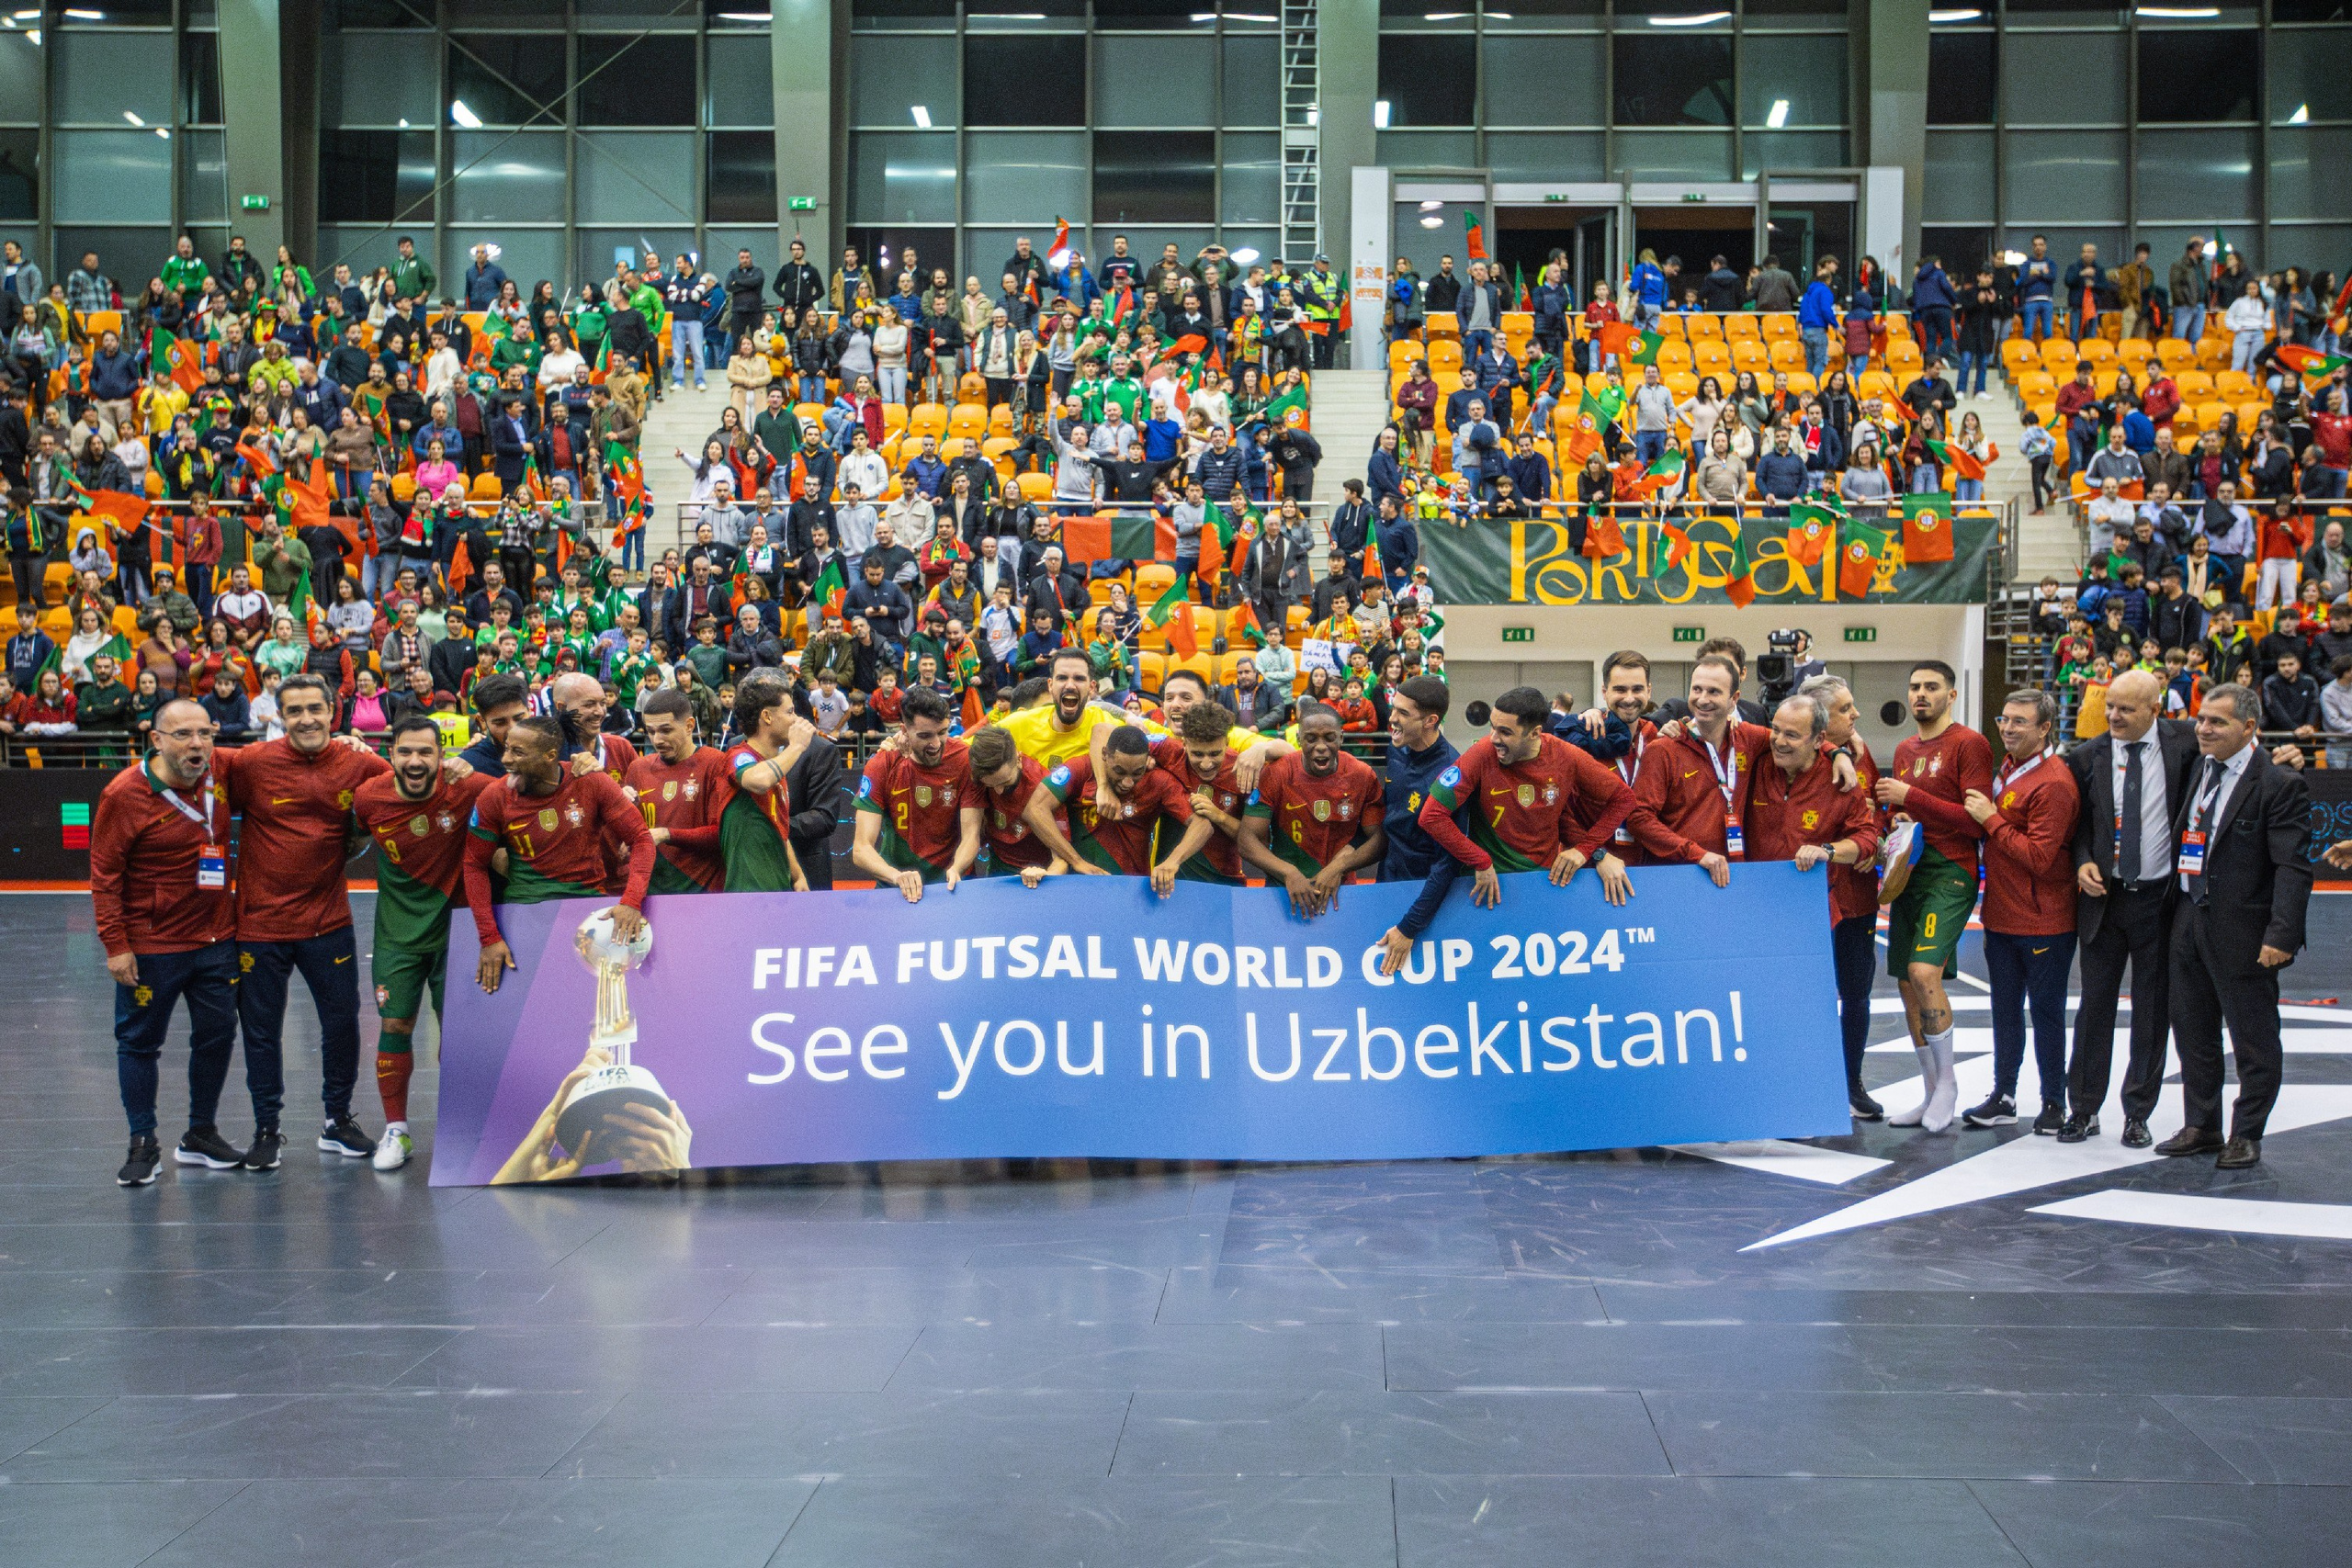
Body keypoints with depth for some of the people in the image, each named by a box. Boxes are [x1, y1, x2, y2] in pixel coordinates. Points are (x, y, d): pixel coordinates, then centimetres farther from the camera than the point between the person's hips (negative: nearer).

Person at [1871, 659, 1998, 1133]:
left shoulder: (1968, 744, -6)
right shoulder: (1904, 751, 17)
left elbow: (1976, 821, -13)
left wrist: (1911, 798, -13)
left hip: (1950, 873, -8)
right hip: (1908, 871, 8)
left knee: (1924, 972, -22)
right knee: (1908, 985, 8)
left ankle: (1947, 1079, -3)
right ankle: (1932, 1095, 19)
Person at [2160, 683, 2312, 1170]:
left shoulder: (2280, 784, -14)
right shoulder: (2197, 769, 8)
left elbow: (2292, 868, -19)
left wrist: (2281, 935, -25)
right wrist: (2177, 909, 10)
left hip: (2242, 930, -7)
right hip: (2189, 921, 7)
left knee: (2253, 1039, 6)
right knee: (2192, 1032, 16)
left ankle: (2246, 1135, 18)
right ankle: (2200, 1126, 29)